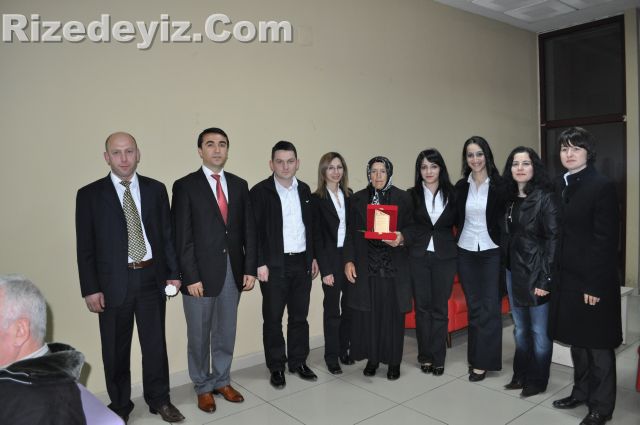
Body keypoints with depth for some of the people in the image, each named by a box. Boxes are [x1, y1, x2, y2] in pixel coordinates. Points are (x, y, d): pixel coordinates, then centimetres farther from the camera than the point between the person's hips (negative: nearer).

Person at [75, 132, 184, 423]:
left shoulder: (156, 189, 4)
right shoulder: (90, 195, -2)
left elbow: (167, 234, 6)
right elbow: (85, 246, -2)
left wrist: (173, 273, 2)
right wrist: (90, 289, -6)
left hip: (152, 278, 2)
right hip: (113, 282, -1)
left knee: (155, 343, 12)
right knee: (115, 349, 12)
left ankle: (159, 399, 30)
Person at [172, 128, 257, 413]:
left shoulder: (239, 185, 8)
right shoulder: (185, 186, -5)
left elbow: (248, 230, 7)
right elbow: (182, 237, -9)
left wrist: (250, 268, 1)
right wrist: (191, 277, -13)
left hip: (233, 271, 4)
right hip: (201, 272, -3)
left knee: (226, 332, 15)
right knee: (199, 335, 10)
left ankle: (222, 381, 33)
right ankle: (203, 387, 29)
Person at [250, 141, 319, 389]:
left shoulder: (304, 190, 9)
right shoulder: (260, 191, -7)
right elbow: (254, 231, -9)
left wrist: (313, 257, 12)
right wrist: (260, 263, -14)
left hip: (302, 263, 5)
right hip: (274, 265, -4)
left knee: (300, 316, 13)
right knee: (273, 318, 7)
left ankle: (298, 362, 28)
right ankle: (276, 367, 21)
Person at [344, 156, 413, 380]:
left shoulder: (403, 198, 1)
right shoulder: (358, 198, 5)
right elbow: (350, 232, 6)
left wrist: (401, 237, -18)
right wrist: (349, 260, -2)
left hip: (394, 266, -1)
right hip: (365, 265, 1)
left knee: (392, 313, 4)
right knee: (368, 313, 4)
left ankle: (394, 361, 20)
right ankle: (372, 358, 21)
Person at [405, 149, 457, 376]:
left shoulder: (452, 193, 1)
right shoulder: (412, 195, 2)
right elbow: (408, 226, 1)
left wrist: (458, 250, -6)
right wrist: (401, 237, -18)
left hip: (445, 257, 0)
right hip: (418, 256, 0)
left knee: (440, 308, 5)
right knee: (422, 306, 6)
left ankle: (438, 359, 16)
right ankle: (425, 356, 18)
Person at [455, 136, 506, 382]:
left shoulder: (499, 185, -5)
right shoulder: (460, 186, 5)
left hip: (491, 252, -3)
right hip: (465, 252, 3)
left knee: (489, 306, 0)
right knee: (473, 306, 12)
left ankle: (484, 361, 9)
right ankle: (476, 356, 23)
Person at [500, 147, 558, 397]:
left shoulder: (544, 197, -10)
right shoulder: (509, 199, 9)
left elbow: (554, 239, -14)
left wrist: (546, 279, -17)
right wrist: (505, 268, 7)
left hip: (535, 272, -6)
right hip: (512, 270, 6)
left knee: (539, 330, 6)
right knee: (519, 328, 17)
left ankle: (538, 381, 22)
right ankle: (521, 375, 31)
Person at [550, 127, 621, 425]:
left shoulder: (602, 186, -12)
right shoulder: (559, 185, 8)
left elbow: (606, 240, -15)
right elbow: (558, 232, 8)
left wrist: (595, 284, -17)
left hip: (594, 280, -6)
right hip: (568, 277, 6)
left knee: (598, 343, 7)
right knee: (577, 339, 17)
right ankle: (581, 391, 34)